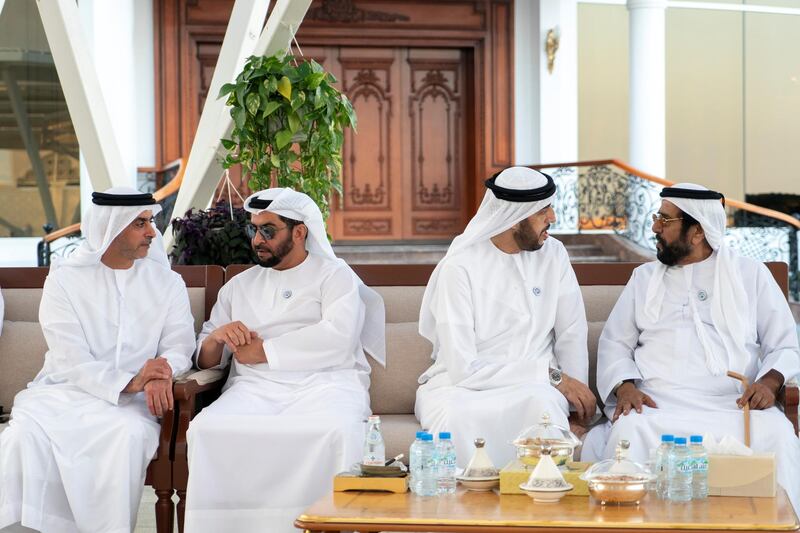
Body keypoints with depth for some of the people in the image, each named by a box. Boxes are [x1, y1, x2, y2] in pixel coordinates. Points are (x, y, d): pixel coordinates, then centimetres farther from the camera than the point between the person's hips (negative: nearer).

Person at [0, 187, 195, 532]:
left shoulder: (167, 282, 9)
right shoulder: (64, 280, 2)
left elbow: (178, 345, -2)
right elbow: (71, 360, -8)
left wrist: (160, 374, -27)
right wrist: (128, 383, -25)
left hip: (131, 401, 1)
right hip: (66, 389, 0)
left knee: (129, 434, -33)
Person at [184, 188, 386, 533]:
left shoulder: (334, 274, 13)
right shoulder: (240, 285, 26)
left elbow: (339, 336, -6)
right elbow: (204, 359, 22)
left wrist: (265, 351, -3)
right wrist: (217, 338, -2)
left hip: (324, 383, -3)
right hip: (255, 387, 3)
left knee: (334, 431, -38)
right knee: (207, 429, -30)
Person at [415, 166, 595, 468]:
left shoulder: (553, 255, 6)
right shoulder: (459, 267, -11)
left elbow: (572, 336, 9)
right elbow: (463, 369, -17)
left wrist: (576, 397, -9)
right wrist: (551, 375, -16)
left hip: (532, 387, 3)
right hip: (461, 386, -3)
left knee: (544, 404, -34)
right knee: (453, 414, -38)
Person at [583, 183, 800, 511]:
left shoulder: (751, 274, 16)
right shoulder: (644, 277, 21)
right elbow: (615, 343, 18)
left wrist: (769, 382, -10)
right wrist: (625, 386, -4)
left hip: (735, 402, -1)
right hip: (659, 404, 1)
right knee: (628, 430, -34)